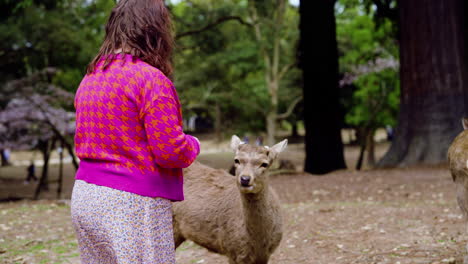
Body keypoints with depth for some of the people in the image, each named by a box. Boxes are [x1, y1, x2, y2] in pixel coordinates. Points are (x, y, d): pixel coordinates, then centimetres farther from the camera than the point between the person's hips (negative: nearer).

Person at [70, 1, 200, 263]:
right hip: (133, 205, -8)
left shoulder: (91, 78, 10)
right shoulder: (151, 79, -15)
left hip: (85, 196, 8)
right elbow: (171, 152, -16)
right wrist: (193, 144, 3)